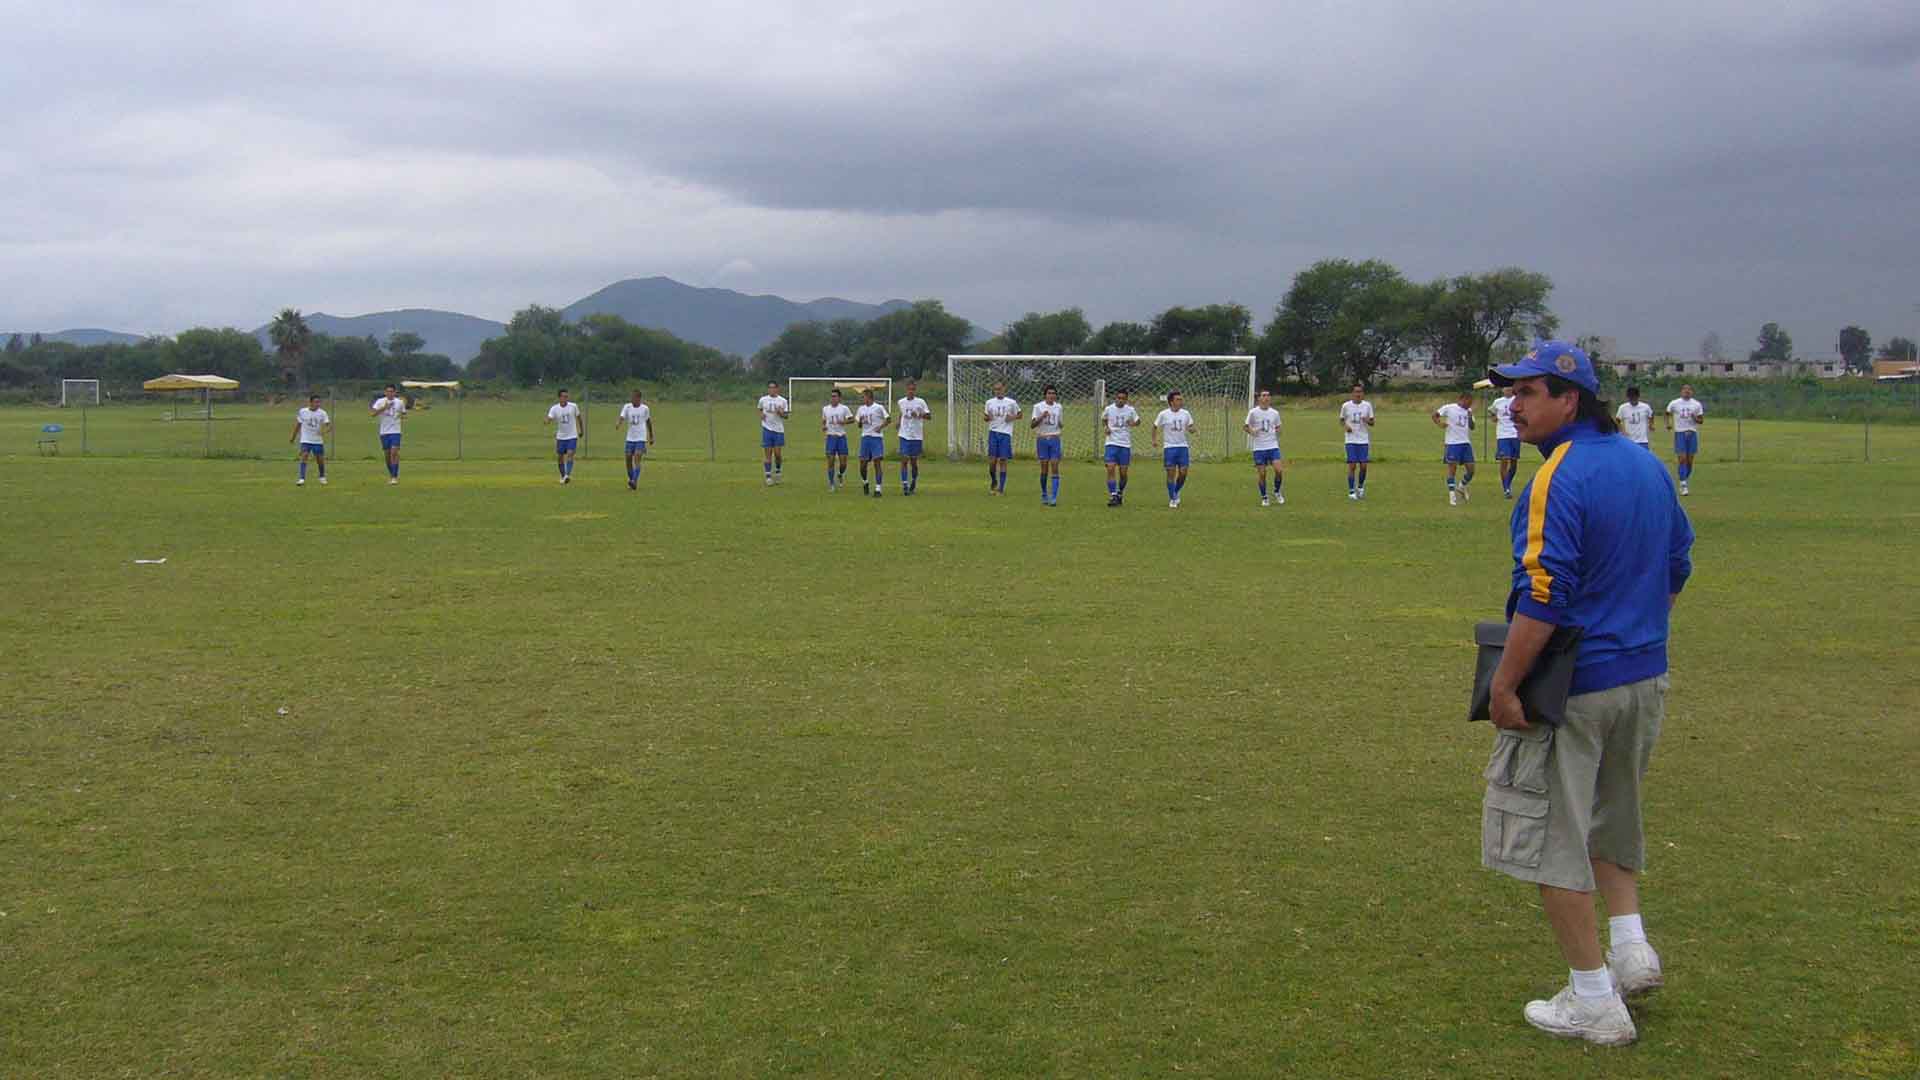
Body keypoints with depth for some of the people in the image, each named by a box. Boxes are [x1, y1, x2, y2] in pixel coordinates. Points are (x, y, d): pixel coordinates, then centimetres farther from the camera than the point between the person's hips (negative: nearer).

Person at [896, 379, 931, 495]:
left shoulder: (920, 402, -3)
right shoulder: (901, 402, 5)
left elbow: (928, 415, -5)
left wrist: (919, 415, -21)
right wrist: (899, 423, 19)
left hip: (917, 436, -1)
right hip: (904, 435, 1)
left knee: (914, 461, 6)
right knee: (904, 460, -9)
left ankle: (914, 483, 29)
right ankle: (905, 486, -8)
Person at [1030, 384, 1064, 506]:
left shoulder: (1059, 407, 7)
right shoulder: (1038, 407, -2)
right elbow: (1032, 425, -8)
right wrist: (1042, 416, -22)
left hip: (1055, 439, 2)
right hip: (1042, 439, -2)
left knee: (1055, 467, -7)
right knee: (1044, 468, 2)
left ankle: (1054, 497, -9)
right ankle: (1044, 495, 17)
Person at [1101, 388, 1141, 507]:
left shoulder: (1130, 410, -1)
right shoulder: (1108, 409, 0)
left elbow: (1138, 421, 12)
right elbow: (1103, 420, 18)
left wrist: (1134, 423, -11)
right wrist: (1105, 427, -2)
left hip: (1125, 444, 1)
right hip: (1112, 443, -1)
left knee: (1123, 472, 5)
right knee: (1110, 469, -14)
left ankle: (1120, 493, 28)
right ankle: (1113, 496, -12)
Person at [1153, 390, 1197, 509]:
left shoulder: (1185, 413, 3)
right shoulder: (1163, 414, -4)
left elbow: (1190, 427, 12)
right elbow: (1155, 427, 6)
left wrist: (1191, 429, -11)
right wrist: (1154, 440, -5)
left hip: (1183, 446, 2)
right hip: (1169, 447, -2)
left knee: (1183, 473, -2)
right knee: (1171, 473, -3)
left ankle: (1176, 493, 24)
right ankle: (1172, 500, 8)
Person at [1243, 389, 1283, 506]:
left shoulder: (1275, 413, 6)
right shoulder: (1253, 412, -2)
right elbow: (1245, 426, 4)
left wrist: (1277, 433, -2)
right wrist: (1251, 431, -17)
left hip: (1273, 446, 2)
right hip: (1258, 447, -2)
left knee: (1278, 470, -12)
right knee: (1262, 473, -1)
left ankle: (1277, 492, 13)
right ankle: (1264, 497, 16)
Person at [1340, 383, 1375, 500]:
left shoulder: (1368, 405, 2)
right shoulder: (1346, 405, -1)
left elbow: (1372, 422, 8)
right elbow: (1341, 420, 10)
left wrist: (1368, 421, -15)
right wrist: (1345, 426, -11)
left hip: (1364, 440, 1)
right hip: (1351, 440, -1)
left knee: (1363, 466, -1)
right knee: (1352, 465, -7)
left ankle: (1360, 487, 24)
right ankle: (1351, 491, 4)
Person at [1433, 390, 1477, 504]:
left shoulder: (1469, 411, 10)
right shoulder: (1449, 408, -4)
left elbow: (1472, 427, 7)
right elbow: (1435, 414, 2)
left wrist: (1470, 417, -10)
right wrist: (1439, 423, -16)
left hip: (1466, 443, 5)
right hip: (1453, 443, -5)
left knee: (1471, 470, 3)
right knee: (1452, 468, -5)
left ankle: (1461, 487, 29)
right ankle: (1452, 495, 0)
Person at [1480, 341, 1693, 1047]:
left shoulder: (1559, 478, -19)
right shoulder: (1648, 466, 8)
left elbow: (1543, 595, -25)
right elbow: (1677, 568, 16)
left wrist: (1504, 685, -18)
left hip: (1572, 688, -9)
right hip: (1645, 677, 9)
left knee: (1549, 837, 3)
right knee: (1610, 817, 28)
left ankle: (1595, 1003, 9)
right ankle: (1631, 946, 22)